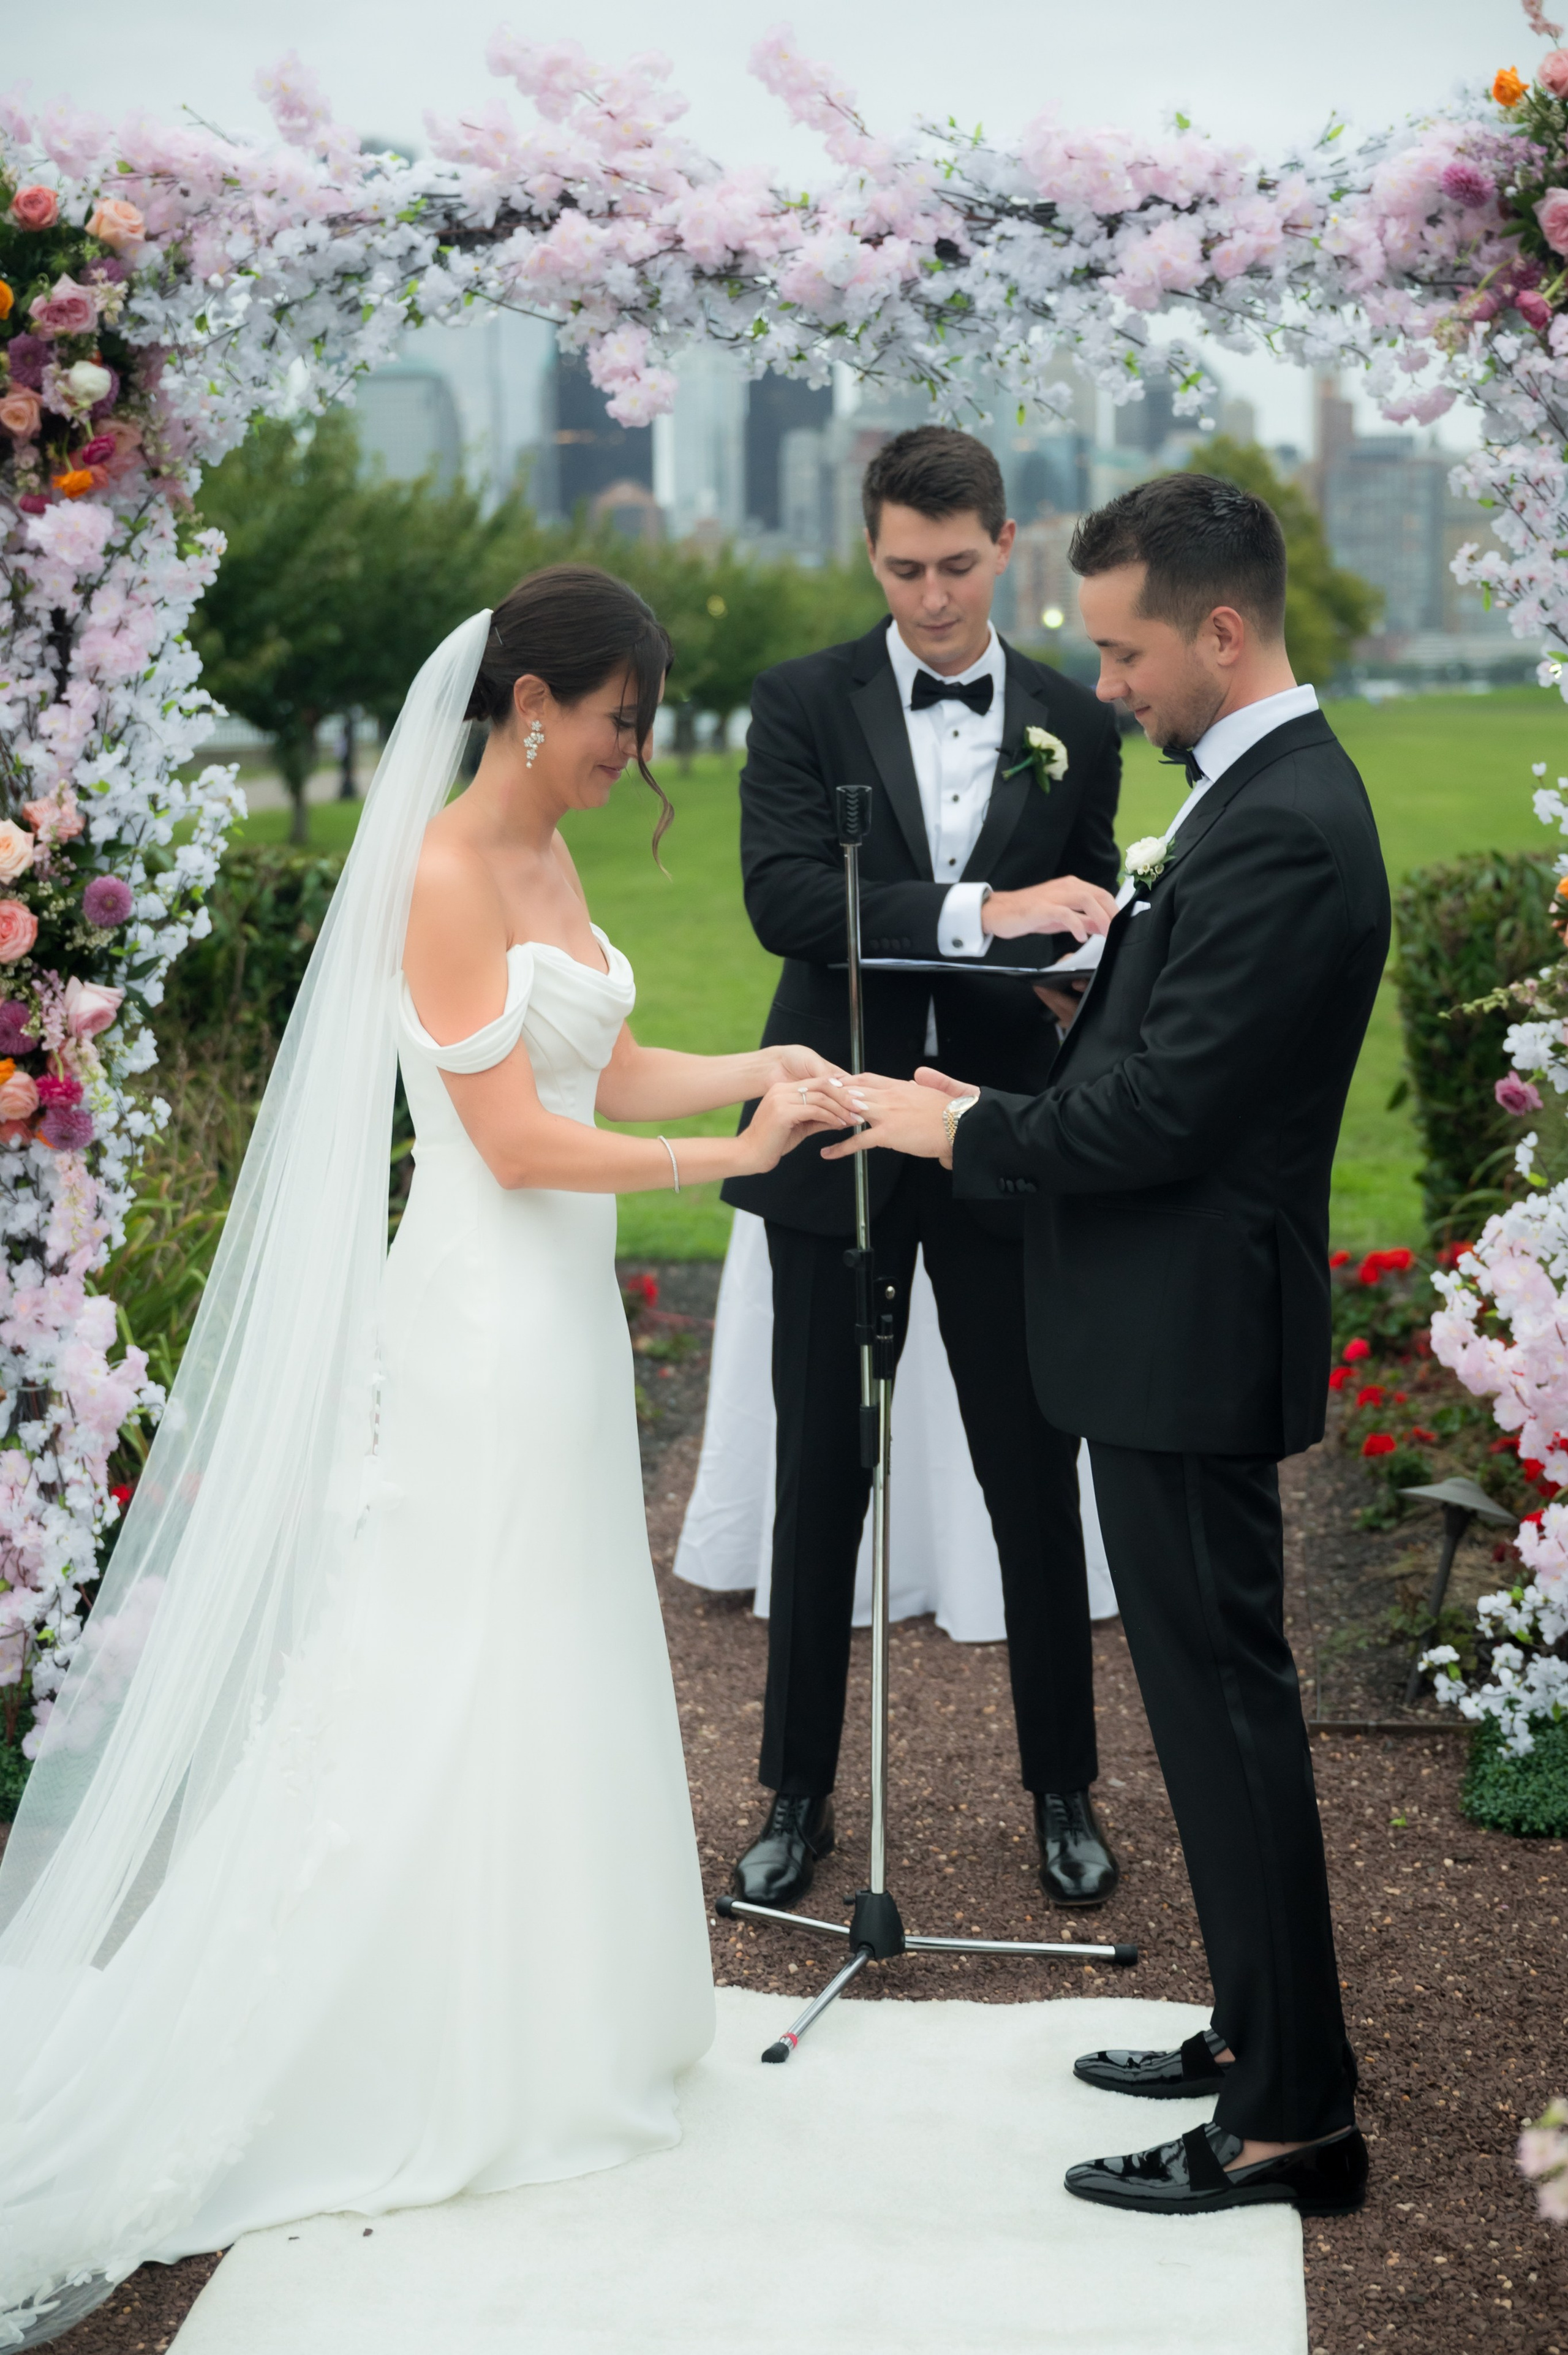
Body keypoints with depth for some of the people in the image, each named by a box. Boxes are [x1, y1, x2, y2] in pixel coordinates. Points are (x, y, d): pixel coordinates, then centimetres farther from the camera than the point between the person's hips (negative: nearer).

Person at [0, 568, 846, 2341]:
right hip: (481, 1319, -9)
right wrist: (733, 1156, -18)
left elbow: (608, 1074, 14)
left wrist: (754, 1068, -1)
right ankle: (434, 2071, 15)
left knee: (557, 1673, 16)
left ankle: (538, 2020, 29)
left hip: (564, 1312, 9)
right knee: (451, 1686, 1)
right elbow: (517, 1143, -20)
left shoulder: (548, 864, 10)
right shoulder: (442, 877, -17)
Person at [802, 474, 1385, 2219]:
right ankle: (1265, 2032, 33)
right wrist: (999, 1109, 8)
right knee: (1215, 1695, 18)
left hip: (1189, 1340, -10)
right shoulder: (1259, 796, 12)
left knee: (1225, 1702, -1)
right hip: (1170, 1325, 10)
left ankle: (1292, 2120, 11)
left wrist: (965, 1131, -11)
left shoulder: (1281, 831, -21)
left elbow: (1162, 1112, -23)